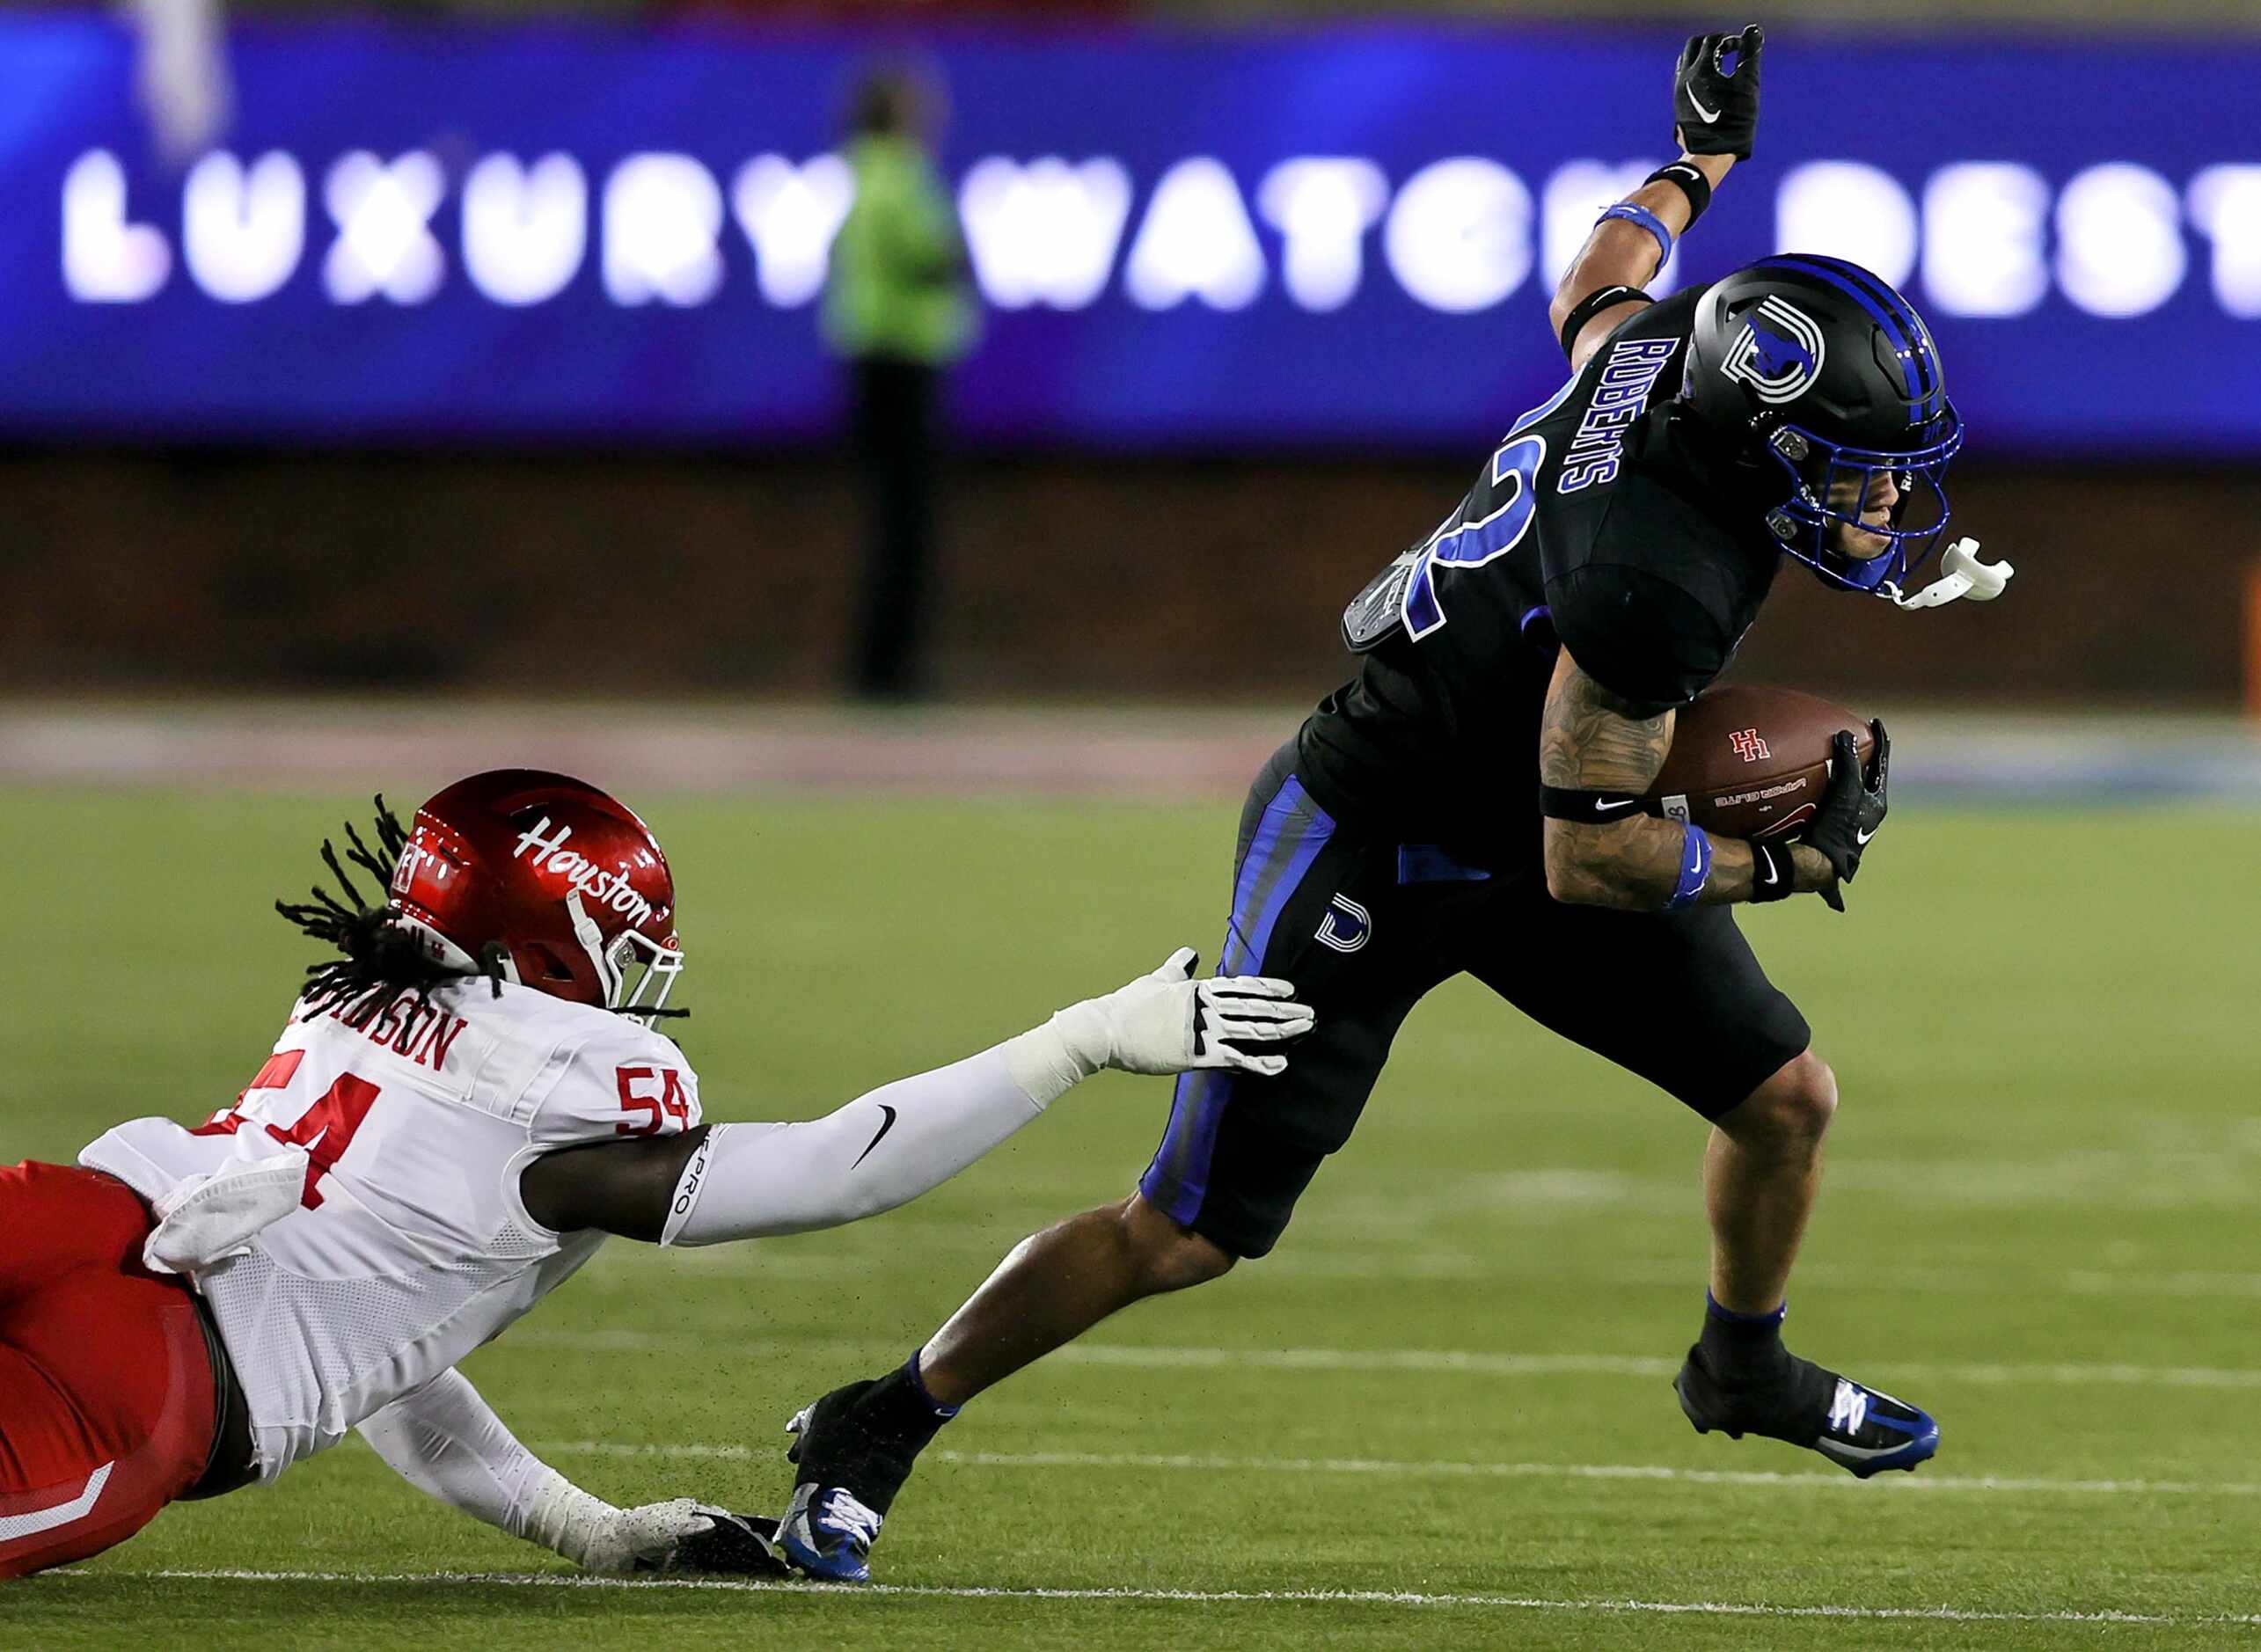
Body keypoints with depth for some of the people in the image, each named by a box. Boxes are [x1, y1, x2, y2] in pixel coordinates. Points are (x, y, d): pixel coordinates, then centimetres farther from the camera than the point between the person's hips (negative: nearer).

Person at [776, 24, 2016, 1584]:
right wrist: (1785, 862, -16)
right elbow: (1589, 860, -28)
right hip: (1374, 855, -9)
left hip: (1526, 826, 9)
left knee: (1788, 1098, 10)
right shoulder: (1654, 581, -37)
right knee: (1188, 1234, -4)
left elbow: (1592, 293, 14)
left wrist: (1696, 163, 29)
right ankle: (879, 1428, 13)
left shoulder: (1664, 349, -13)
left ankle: (1745, 1366, 39)